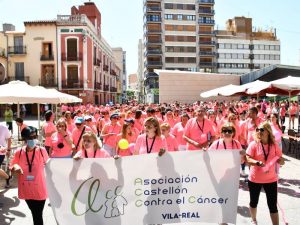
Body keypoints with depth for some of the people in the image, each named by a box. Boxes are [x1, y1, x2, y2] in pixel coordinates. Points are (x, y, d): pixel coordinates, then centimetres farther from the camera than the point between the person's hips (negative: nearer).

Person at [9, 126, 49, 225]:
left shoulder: (42, 151, -11)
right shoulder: (18, 152, -8)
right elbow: (12, 167, 4)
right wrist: (15, 167, -16)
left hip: (39, 189, -2)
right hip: (26, 189, 2)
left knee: (38, 215, 5)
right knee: (34, 213, 21)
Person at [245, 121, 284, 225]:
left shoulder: (274, 145, -2)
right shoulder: (254, 144, -10)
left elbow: (281, 161, 2)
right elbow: (247, 159, -16)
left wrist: (280, 160, -21)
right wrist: (258, 163, -34)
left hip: (271, 179, 1)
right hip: (255, 179, -1)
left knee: (273, 205, 3)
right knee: (254, 202, 17)